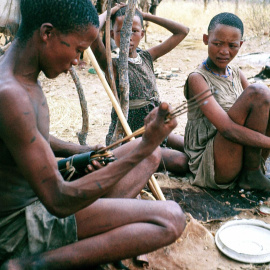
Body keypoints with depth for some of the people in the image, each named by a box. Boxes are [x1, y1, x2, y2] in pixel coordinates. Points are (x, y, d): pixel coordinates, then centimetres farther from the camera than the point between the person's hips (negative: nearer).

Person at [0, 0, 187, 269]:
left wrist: (79, 151, 2)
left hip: (36, 198, 9)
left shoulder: (22, 78, 3)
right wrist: (143, 147, -28)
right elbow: (59, 201, -28)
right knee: (170, 219, -20)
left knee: (150, 152, 11)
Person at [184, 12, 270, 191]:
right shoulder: (197, 79, -12)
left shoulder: (236, 74, 11)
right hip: (208, 167, -7)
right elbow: (227, 129, -24)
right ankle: (251, 175, -8)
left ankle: (254, 170, -3)